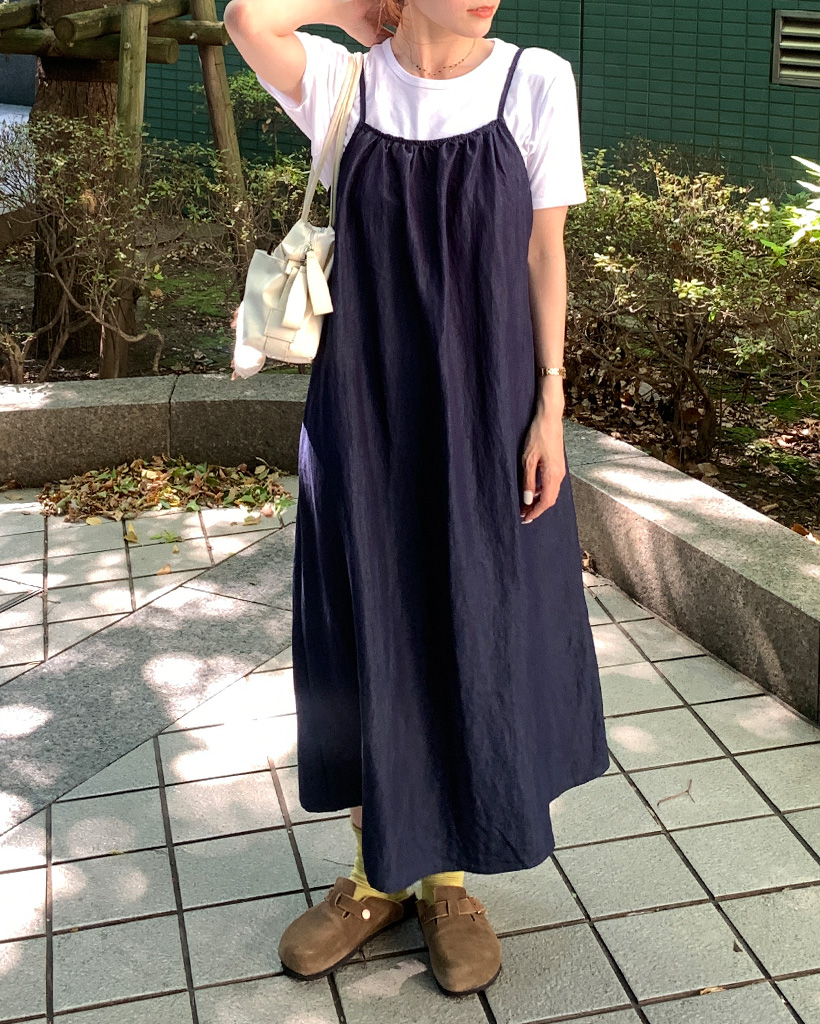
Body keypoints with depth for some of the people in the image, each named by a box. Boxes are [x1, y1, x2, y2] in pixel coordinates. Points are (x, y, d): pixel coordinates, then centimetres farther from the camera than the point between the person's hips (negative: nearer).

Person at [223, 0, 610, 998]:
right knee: (367, 640, 9)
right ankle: (376, 874, 29)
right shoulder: (344, 84, -2)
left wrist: (549, 408, -5)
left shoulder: (535, 82, -2)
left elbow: (545, 253, -1)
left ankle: (448, 878, 28)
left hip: (484, 409, 0)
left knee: (473, 639, 8)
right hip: (363, 411, 1)